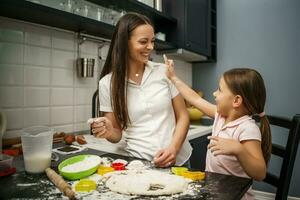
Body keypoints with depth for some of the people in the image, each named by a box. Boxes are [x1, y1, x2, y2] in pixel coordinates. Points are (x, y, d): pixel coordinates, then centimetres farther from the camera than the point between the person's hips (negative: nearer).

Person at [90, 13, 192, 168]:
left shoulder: (165, 71, -3)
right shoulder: (107, 83, -4)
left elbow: (183, 116, 0)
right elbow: (117, 134, 3)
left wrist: (173, 149, -14)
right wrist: (109, 132, -18)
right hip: (140, 162, 0)